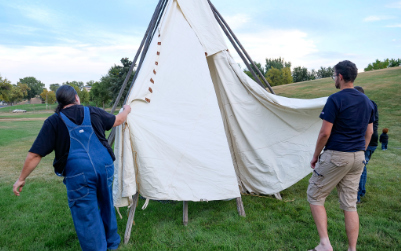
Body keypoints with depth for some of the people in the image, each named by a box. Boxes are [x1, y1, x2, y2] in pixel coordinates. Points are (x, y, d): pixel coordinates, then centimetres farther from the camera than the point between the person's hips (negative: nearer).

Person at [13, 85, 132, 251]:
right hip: (105, 167, 4)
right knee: (107, 206, 24)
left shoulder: (53, 121, 0)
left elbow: (35, 155, -2)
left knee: (87, 218, 7)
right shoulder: (94, 112, 7)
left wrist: (21, 179, 10)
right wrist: (126, 110, 43)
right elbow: (118, 120, 23)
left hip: (78, 174, -4)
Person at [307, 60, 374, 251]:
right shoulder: (366, 101, 10)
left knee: (315, 196, 6)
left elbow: (325, 133, -16)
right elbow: (369, 132, 15)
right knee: (350, 204, 13)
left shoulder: (335, 99, -14)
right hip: (358, 158, 7)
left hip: (336, 156, -7)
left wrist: (315, 155, -3)